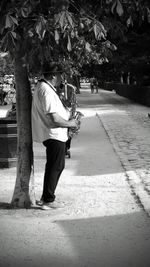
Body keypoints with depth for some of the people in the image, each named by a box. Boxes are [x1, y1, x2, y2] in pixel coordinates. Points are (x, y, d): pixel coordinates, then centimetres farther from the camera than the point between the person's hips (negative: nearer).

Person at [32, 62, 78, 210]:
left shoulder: (41, 86, 12)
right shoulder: (47, 91, -22)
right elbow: (54, 119, -26)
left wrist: (69, 115, 13)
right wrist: (69, 123, -11)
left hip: (53, 135, 11)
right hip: (54, 135, -11)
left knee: (56, 166, 18)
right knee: (55, 167, -1)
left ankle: (46, 197, 26)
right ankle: (48, 201, 7)